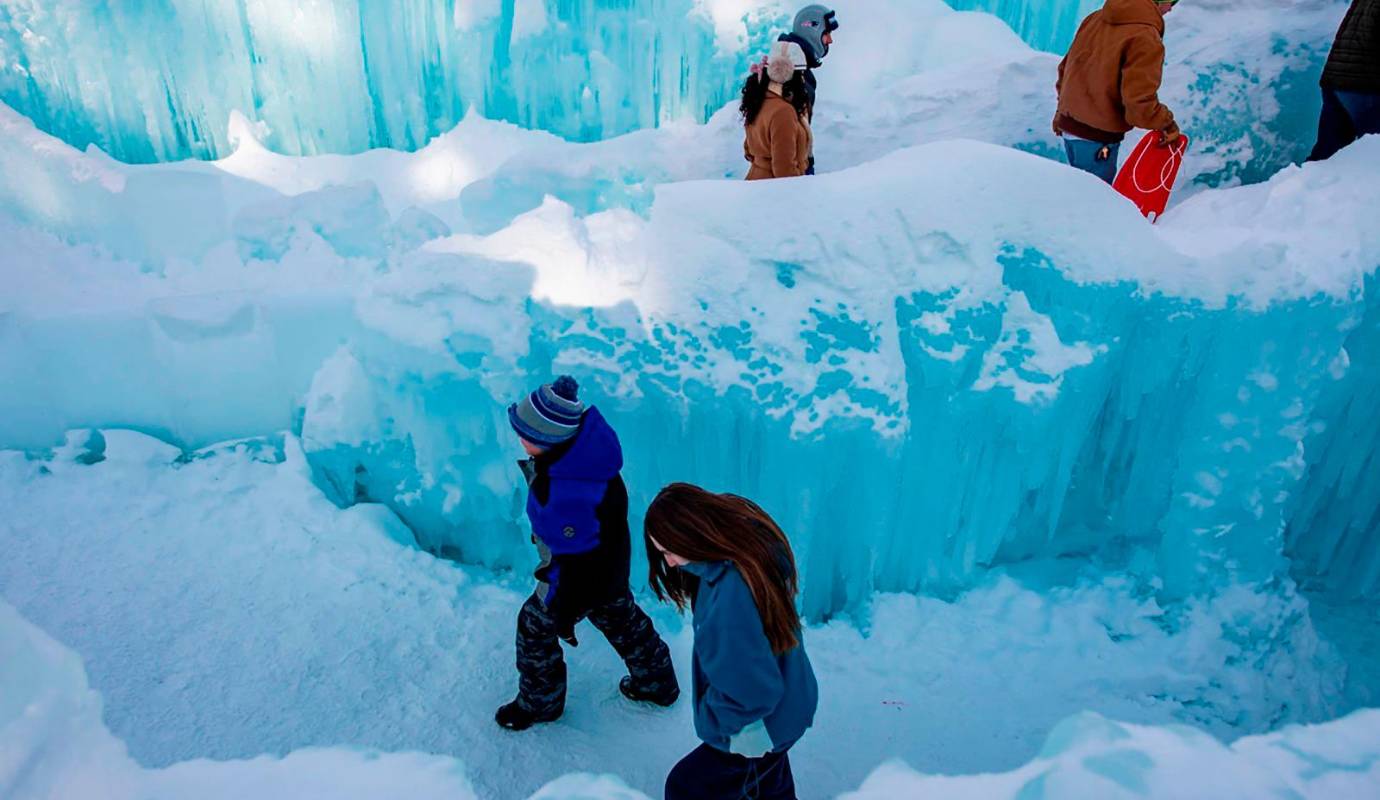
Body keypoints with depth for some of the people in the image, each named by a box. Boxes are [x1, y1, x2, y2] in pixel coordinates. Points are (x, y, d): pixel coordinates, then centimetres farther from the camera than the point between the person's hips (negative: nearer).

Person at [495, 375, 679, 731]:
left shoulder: (570, 499, -44)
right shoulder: (584, 431, -20)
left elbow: (573, 563, -29)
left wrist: (564, 612, -13)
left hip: (584, 575, -8)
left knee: (535, 625, 17)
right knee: (621, 617, 29)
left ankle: (539, 702, 43)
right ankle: (657, 683, 51)